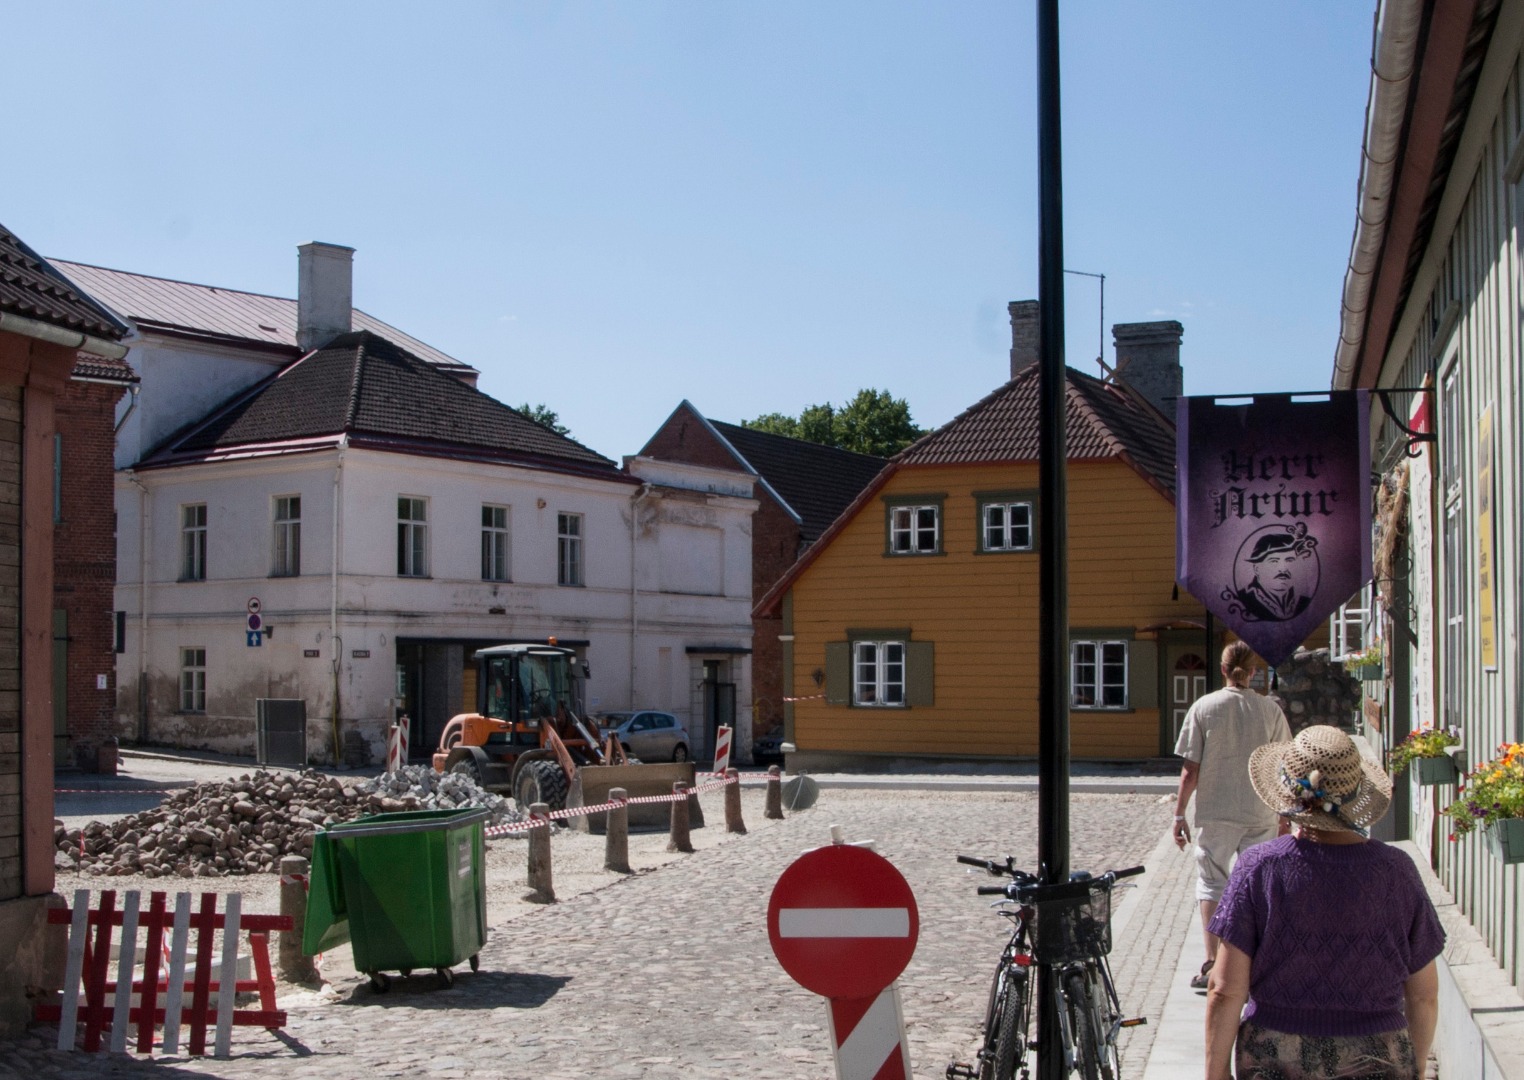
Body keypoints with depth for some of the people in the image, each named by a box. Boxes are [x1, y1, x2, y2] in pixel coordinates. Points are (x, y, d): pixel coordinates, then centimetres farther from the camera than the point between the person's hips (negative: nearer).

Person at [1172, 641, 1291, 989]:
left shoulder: (1204, 707, -5)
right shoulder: (1270, 710, -2)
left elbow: (1190, 770, -6)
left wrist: (1179, 813, 3)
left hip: (1215, 814, -1)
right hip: (1262, 815, 1)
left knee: (1211, 883, 8)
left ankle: (1212, 963, -3)